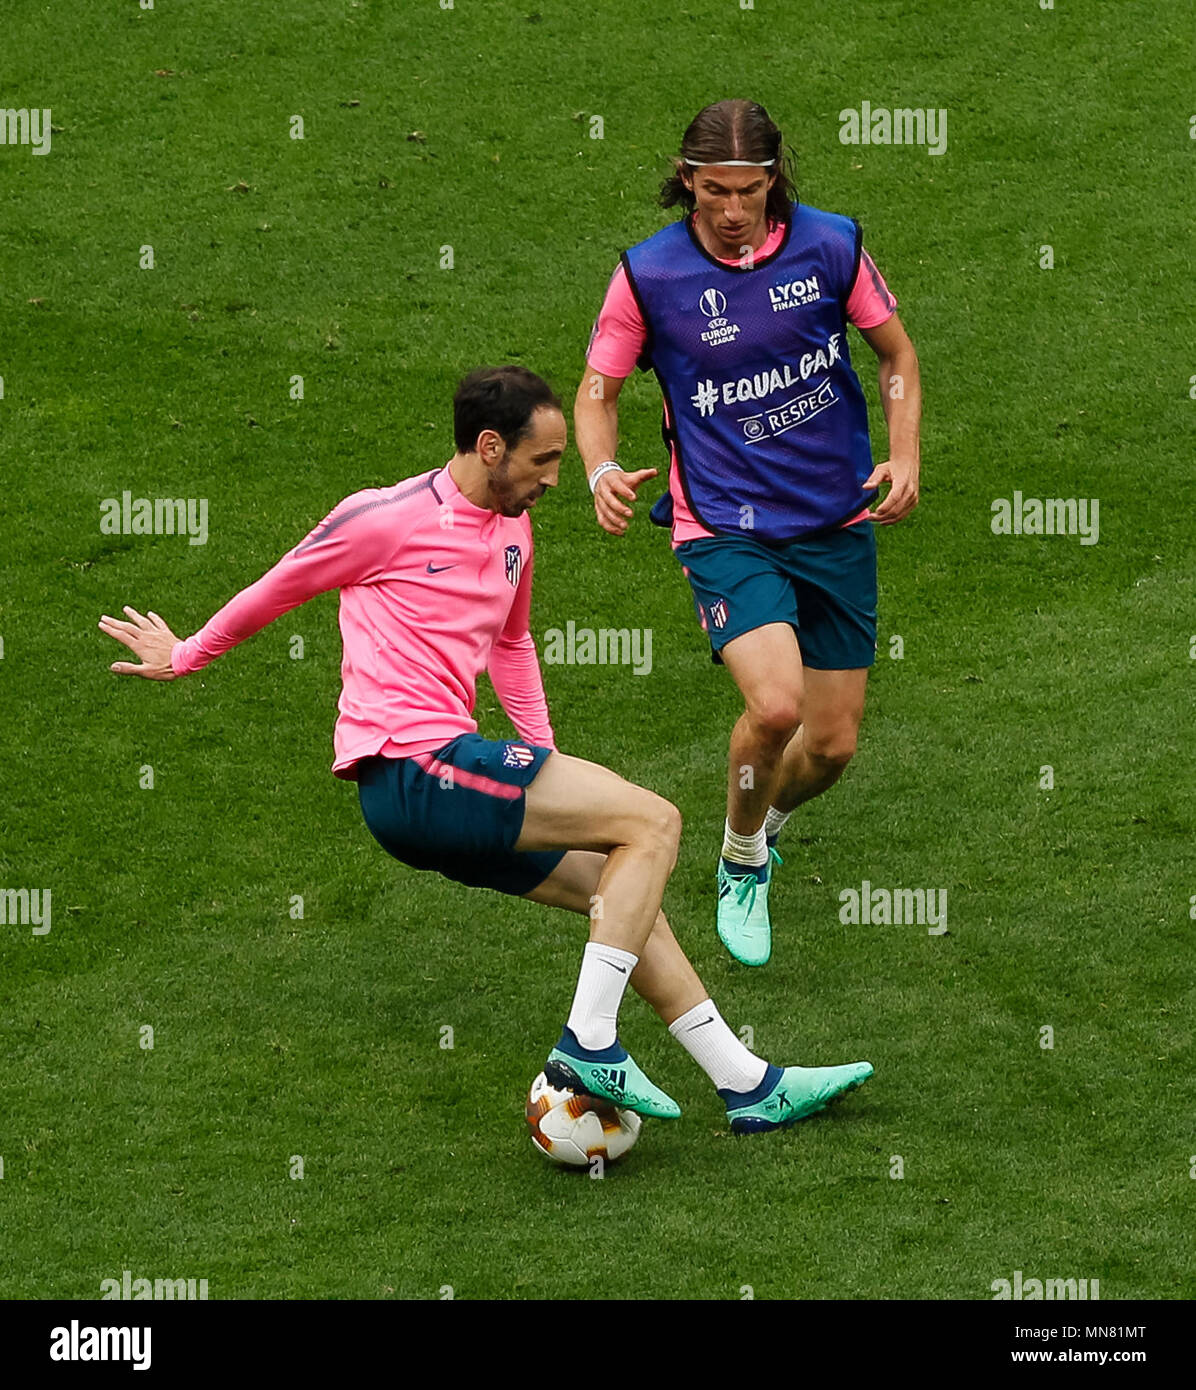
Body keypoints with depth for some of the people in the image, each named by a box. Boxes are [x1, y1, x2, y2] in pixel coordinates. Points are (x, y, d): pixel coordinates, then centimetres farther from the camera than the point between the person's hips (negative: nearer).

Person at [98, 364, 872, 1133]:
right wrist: (182, 659, 18)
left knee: (621, 889, 11)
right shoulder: (388, 519, -8)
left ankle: (748, 1083, 17)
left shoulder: (513, 528, 17)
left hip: (443, 782, 9)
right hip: (411, 771, -9)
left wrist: (548, 768, 26)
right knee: (653, 822, -13)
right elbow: (276, 592, 6)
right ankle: (589, 1044, -15)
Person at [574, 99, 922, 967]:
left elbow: (897, 351, 9)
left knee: (833, 744, 5)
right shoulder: (647, 274, -9)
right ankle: (742, 863, 6)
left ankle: (763, 823, 42)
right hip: (725, 528, -3)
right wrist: (602, 470, -18)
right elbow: (598, 390, 3)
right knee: (776, 704, -25)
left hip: (838, 524, 3)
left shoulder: (830, 245, -5)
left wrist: (906, 454, -6)